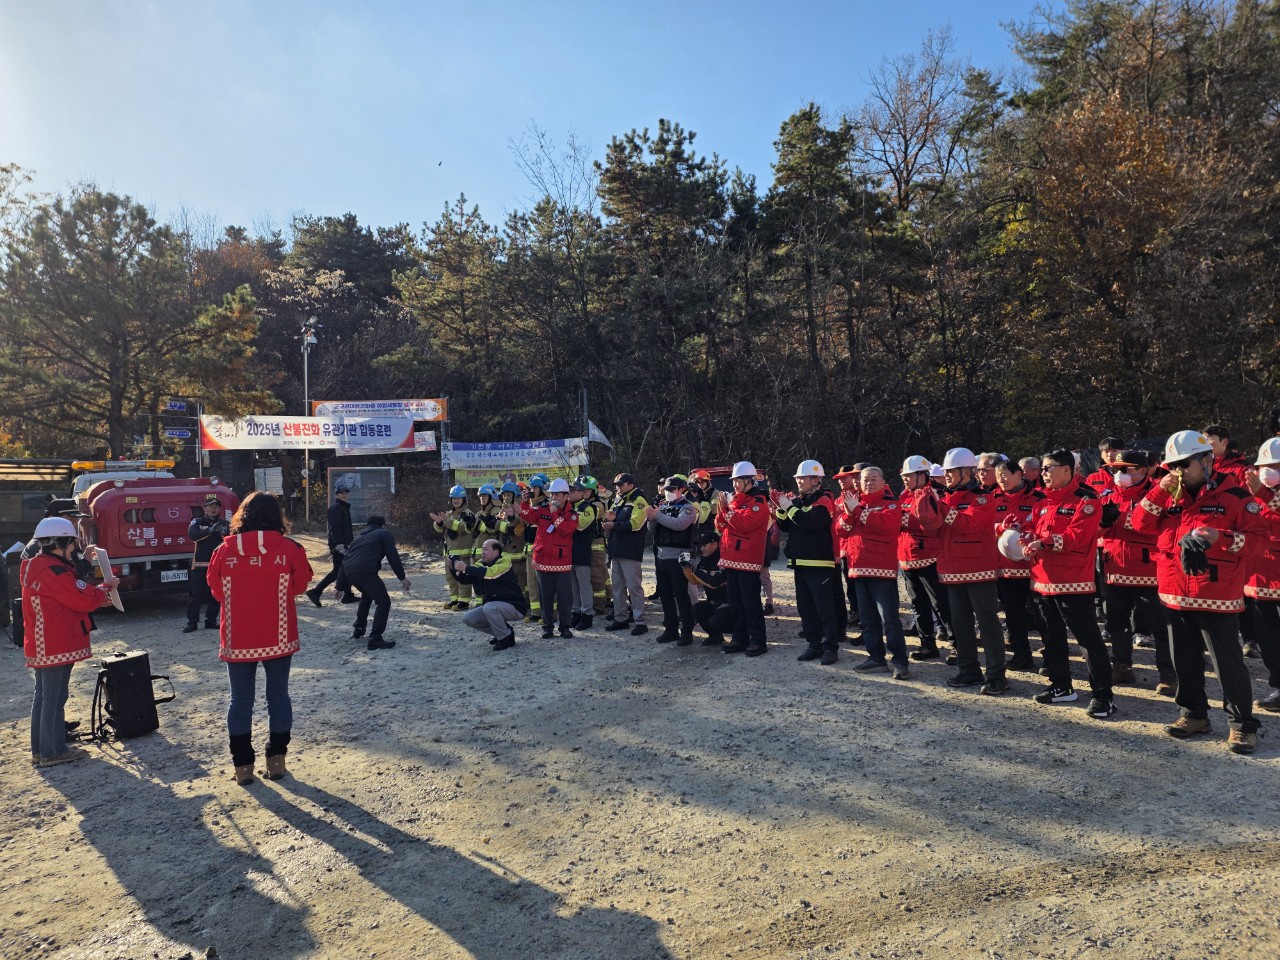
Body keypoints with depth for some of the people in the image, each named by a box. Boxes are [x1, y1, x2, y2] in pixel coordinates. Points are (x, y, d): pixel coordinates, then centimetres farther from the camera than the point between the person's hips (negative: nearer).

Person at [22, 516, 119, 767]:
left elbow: (69, 598, 15)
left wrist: (97, 596, 7)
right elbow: (84, 600, -18)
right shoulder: (54, 570, -20)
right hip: (56, 647, -11)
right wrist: (106, 586, -3)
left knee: (42, 696, 16)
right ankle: (53, 752, 5)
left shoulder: (34, 567, 13)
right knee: (55, 698, -2)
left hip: (40, 646, 11)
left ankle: (40, 749, 25)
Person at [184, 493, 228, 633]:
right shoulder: (197, 522, 4)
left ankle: (211, 620, 14)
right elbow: (192, 535, -17)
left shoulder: (224, 524, 10)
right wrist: (210, 530, -34)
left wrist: (226, 533, -27)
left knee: (215, 595, 5)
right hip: (200, 564, -2)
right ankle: (192, 621, 5)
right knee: (196, 594, -2)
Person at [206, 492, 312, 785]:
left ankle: (243, 765, 17)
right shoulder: (290, 549, -10)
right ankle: (276, 760, 18)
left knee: (240, 701, 11)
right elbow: (299, 586, 3)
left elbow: (217, 591, 6)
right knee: (278, 696, 12)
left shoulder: (224, 551, -7)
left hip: (237, 640, 1)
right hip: (279, 638, 0)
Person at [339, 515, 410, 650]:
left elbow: (346, 559, 32)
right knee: (383, 602, -1)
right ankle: (375, 639, -9)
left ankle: (358, 630, 39)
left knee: (367, 595, 34)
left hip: (349, 572, 8)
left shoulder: (360, 537, 34)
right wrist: (402, 577, 4)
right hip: (365, 571, -8)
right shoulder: (384, 534, 15)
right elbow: (393, 557, 2)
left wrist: (340, 586, 36)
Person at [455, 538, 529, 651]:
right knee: (468, 618, -1)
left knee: (489, 607, -34)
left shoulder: (504, 563, -17)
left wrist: (466, 568, -36)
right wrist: (457, 570, -20)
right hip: (492, 605, 8)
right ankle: (504, 631, 9)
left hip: (515, 607, -8)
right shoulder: (481, 564, 5)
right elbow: (466, 579, -3)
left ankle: (506, 638, -12)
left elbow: (489, 572, -37)